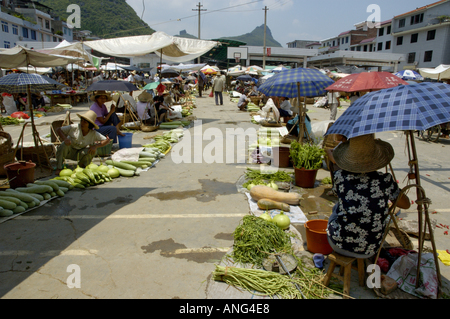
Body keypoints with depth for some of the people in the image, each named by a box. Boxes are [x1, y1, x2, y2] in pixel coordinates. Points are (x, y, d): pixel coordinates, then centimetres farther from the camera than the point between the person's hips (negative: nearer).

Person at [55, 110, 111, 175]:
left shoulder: (93, 134, -16)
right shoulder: (74, 127, -20)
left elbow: (108, 140, -18)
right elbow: (58, 129, -15)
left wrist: (95, 146, -33)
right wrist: (65, 138, -34)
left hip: (80, 154, 1)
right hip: (69, 151, 0)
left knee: (93, 150, -26)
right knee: (64, 145, -33)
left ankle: (82, 165, 2)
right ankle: (59, 168, -17)